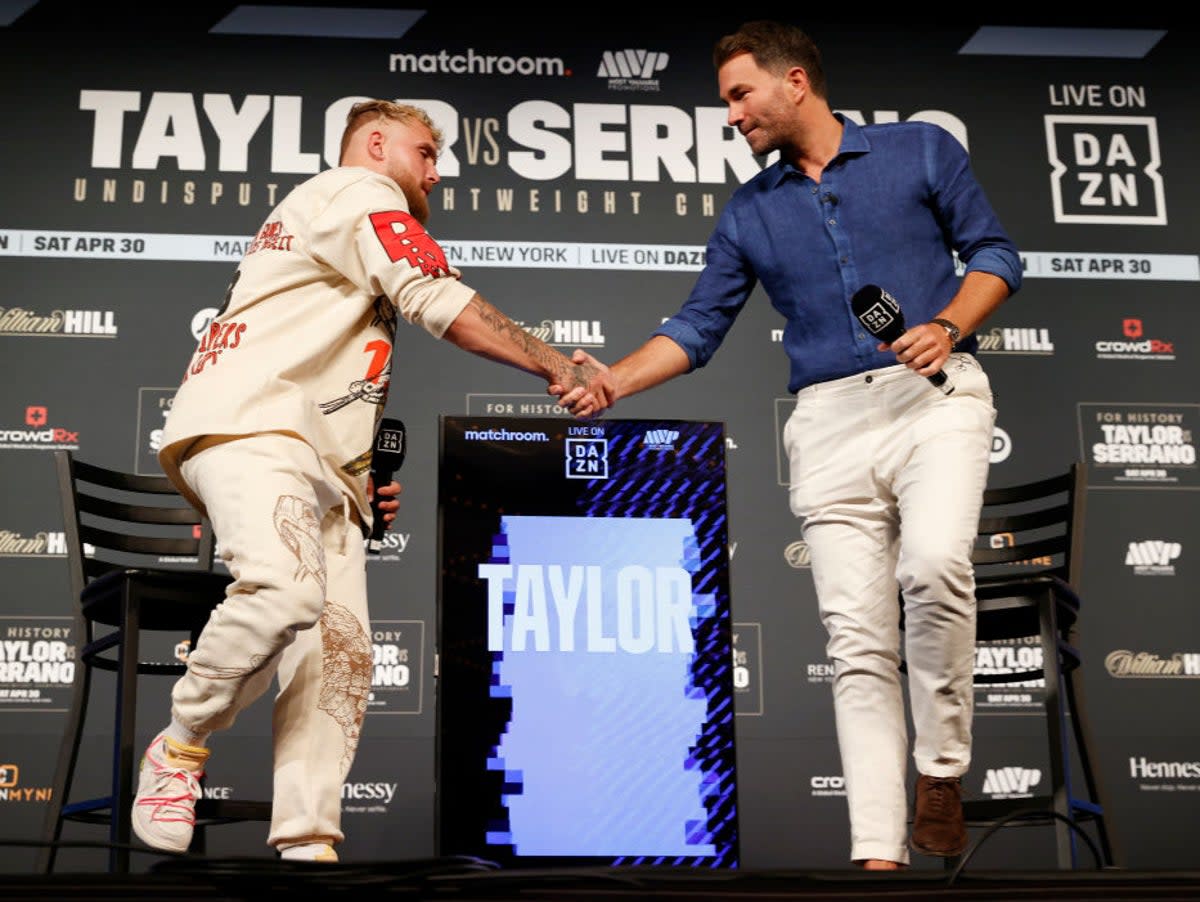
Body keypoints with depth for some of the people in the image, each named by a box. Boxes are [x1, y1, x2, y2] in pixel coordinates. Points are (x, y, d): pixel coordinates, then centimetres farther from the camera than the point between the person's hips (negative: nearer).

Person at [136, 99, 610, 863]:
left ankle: (306, 844, -11)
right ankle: (180, 748, -12)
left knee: (342, 651, -5)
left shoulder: (348, 227, 34)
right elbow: (443, 303, -10)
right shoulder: (360, 191, 4)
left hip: (323, 464, 10)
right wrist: (558, 366, -7)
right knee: (285, 588, -33)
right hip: (246, 427, -10)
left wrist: (366, 474, 20)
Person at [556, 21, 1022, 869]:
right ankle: (878, 849, -2)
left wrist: (948, 328, -9)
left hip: (936, 394, -3)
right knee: (859, 637, -3)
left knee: (934, 568, -28)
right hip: (829, 419, 3)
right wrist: (613, 380, -2)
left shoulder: (921, 150, 9)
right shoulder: (749, 213, 17)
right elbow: (698, 327, 13)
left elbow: (994, 251, 9)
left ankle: (942, 769, -8)